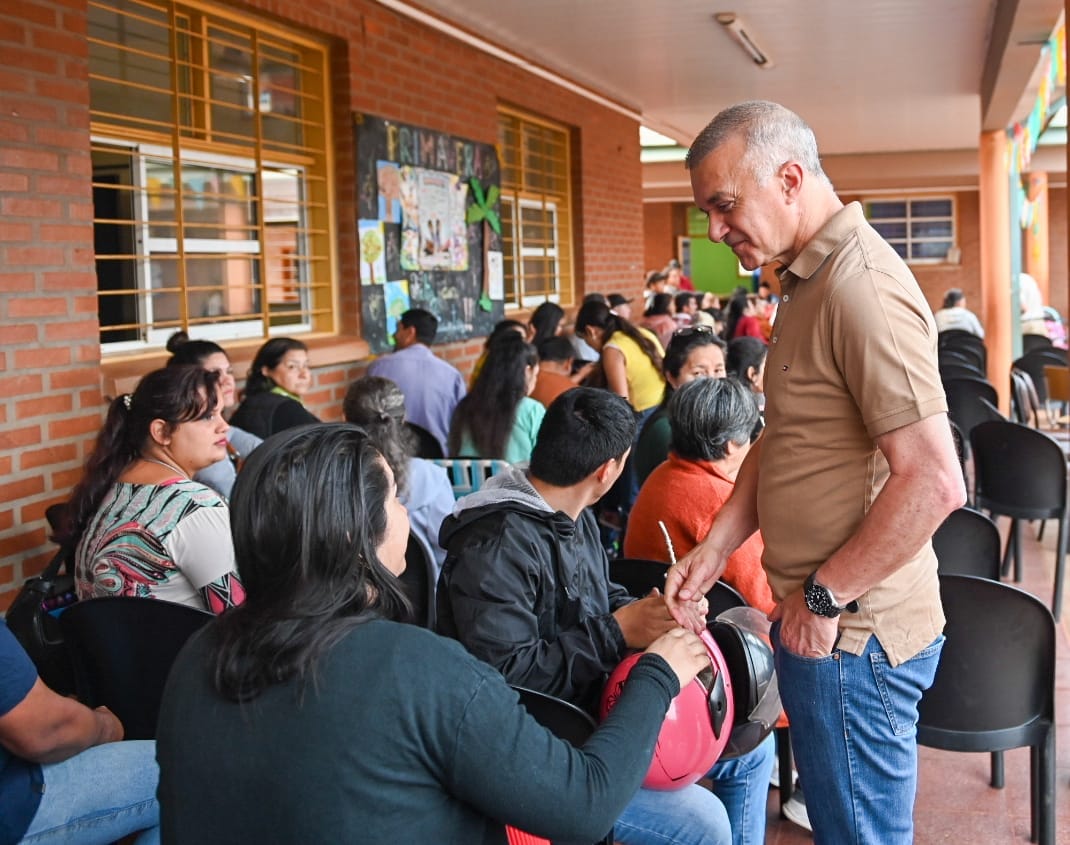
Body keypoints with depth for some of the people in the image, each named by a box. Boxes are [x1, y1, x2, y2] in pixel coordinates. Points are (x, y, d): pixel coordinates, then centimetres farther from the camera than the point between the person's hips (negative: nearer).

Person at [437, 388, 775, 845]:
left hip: (598, 705, 10)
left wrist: (653, 610, -5)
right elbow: (507, 674, -30)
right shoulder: (494, 545, -26)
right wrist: (619, 633, -25)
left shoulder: (575, 517, 7)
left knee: (751, 747, 14)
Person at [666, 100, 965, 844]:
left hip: (853, 636, -9)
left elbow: (934, 481, -28)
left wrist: (825, 596, -18)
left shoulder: (862, 287, -22)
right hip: (825, 623, 9)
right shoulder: (810, 281, 12)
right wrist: (715, 548, 7)